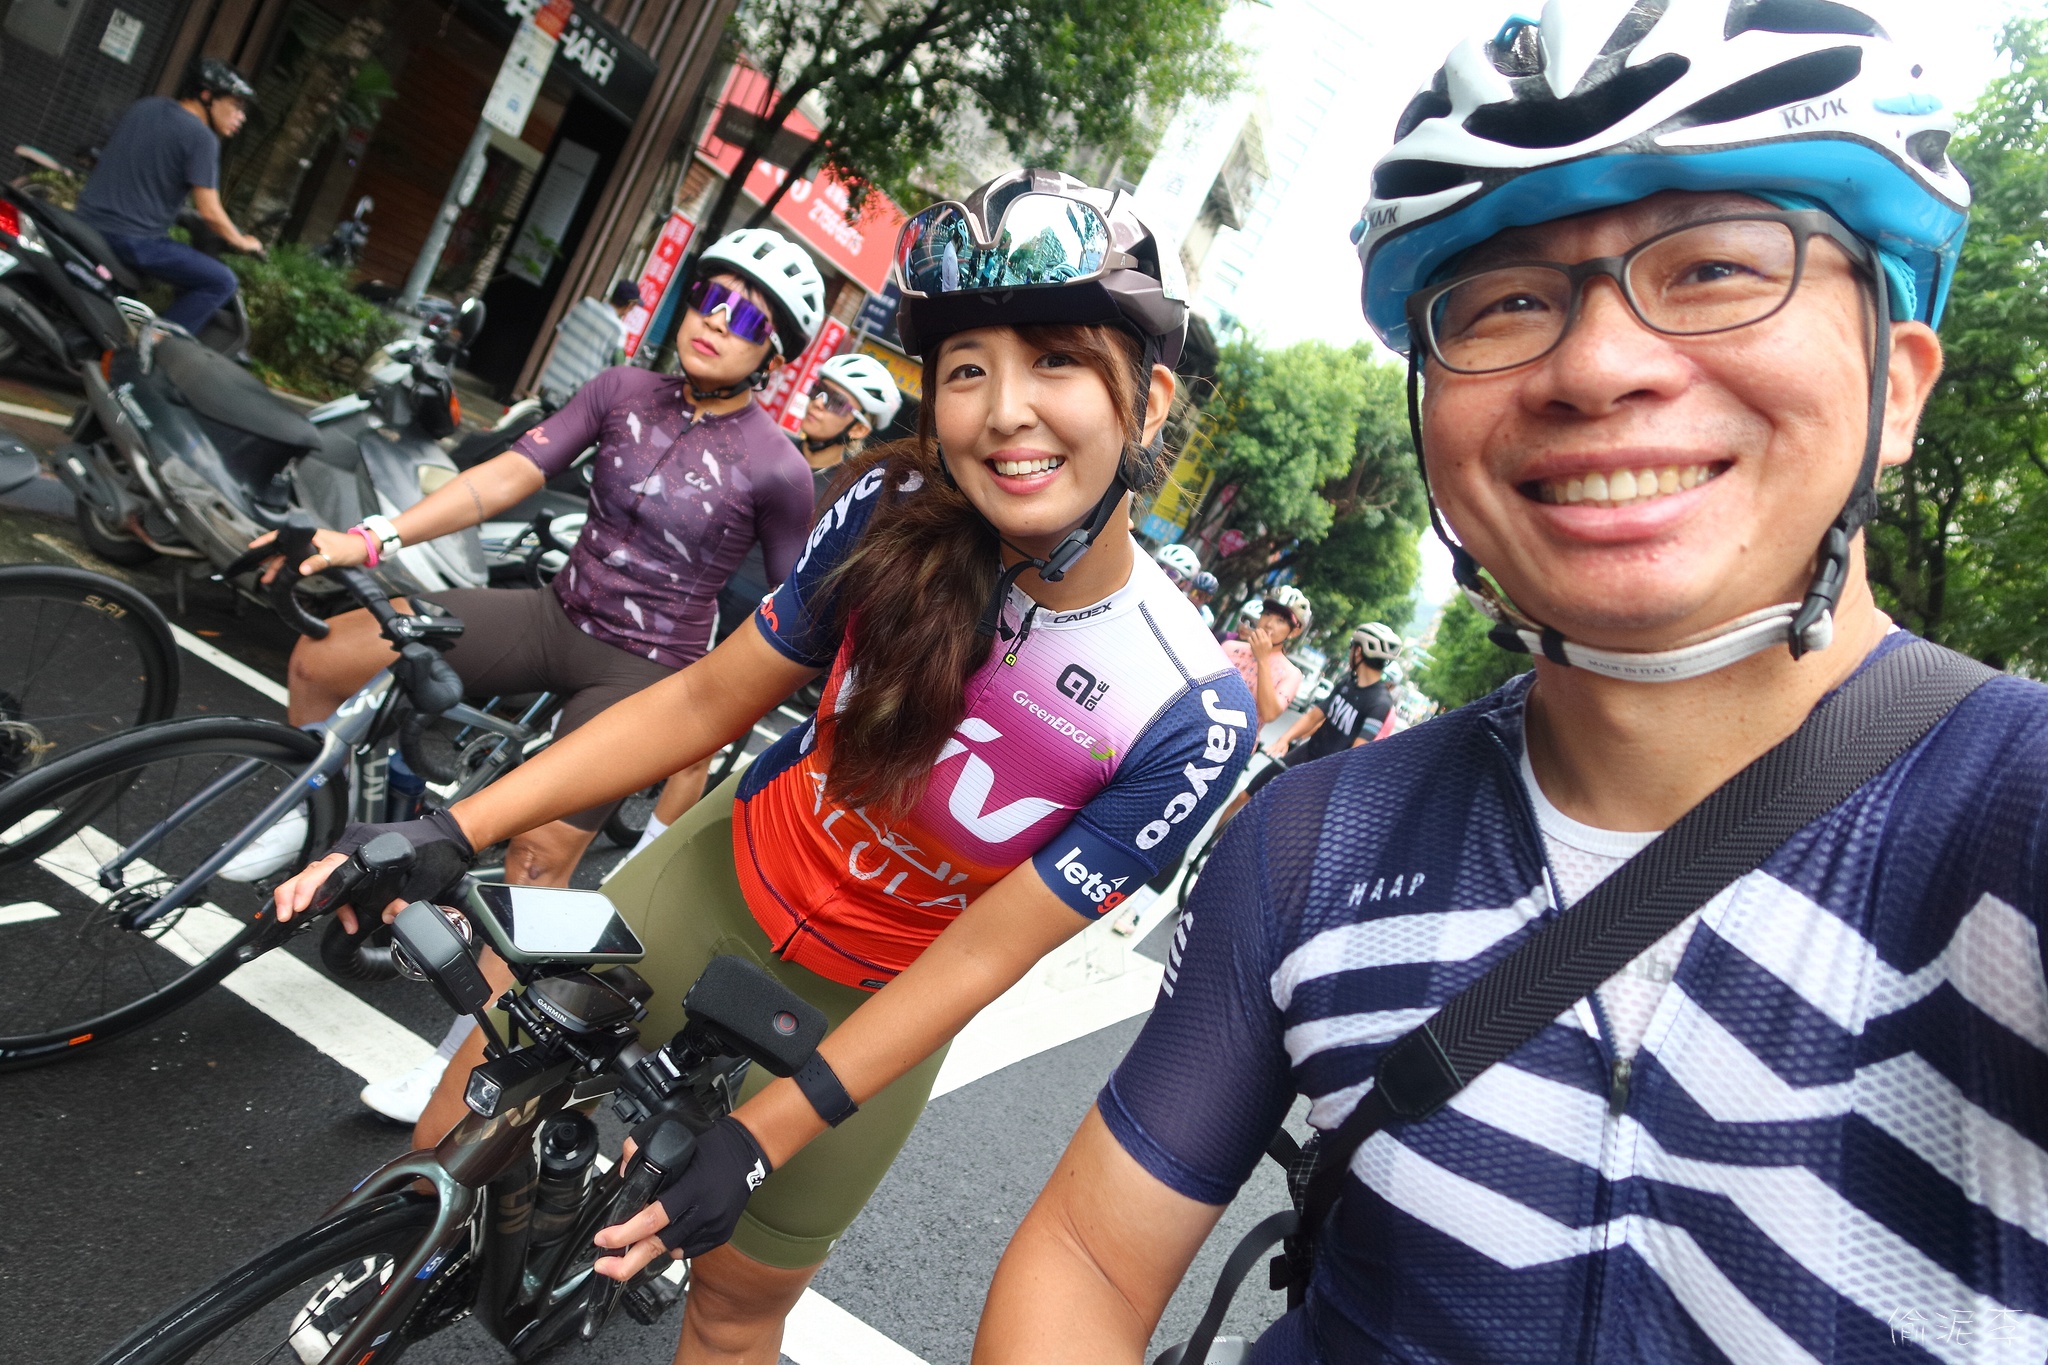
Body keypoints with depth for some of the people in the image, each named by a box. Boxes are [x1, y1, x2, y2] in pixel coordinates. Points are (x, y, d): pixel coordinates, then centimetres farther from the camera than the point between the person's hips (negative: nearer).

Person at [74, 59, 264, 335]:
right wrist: (242, 242, 0)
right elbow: (209, 212, -17)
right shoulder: (201, 138, -13)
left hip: (87, 219, 9)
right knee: (221, 283, -7)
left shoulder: (144, 107, 12)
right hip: (134, 239, -9)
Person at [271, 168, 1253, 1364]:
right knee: (476, 1107, 14)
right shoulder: (897, 512, -22)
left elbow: (976, 961, -22)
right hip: (718, 881, 3)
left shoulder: (1194, 717, -28)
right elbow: (709, 698, -10)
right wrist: (455, 834, -15)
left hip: (869, 1010, -2)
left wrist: (752, 1144, -25)